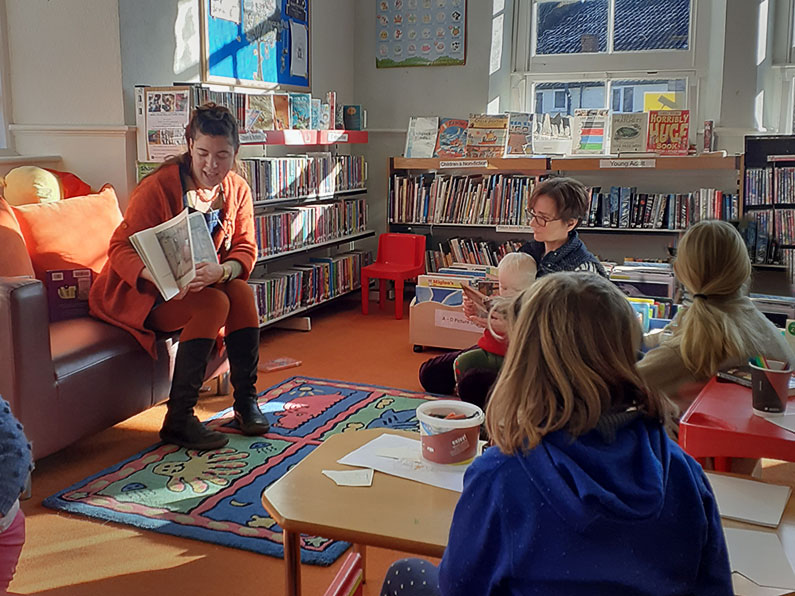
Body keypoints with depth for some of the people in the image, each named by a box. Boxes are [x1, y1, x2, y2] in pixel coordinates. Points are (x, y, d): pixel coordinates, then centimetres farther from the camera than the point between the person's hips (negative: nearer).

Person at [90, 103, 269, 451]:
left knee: (242, 292, -23)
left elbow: (246, 251, -6)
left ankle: (246, 401, -13)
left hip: (202, 285, 5)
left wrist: (220, 271, -30)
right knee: (214, 304, -29)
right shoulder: (158, 187, -19)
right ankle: (178, 421, -25)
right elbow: (120, 248, -22)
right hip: (139, 292, -5)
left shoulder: (237, 190, -2)